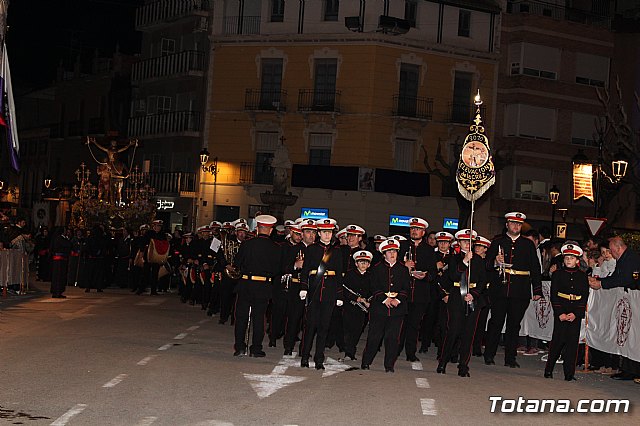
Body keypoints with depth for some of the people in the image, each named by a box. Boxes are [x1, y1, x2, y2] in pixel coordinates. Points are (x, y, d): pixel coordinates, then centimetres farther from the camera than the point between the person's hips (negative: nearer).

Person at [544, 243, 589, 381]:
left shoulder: (582, 276, 8)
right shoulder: (557, 274, 5)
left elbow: (584, 297, 4)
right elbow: (553, 296, 0)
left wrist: (575, 314, -8)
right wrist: (560, 313, -10)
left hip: (576, 314, 1)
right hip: (560, 313, -1)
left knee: (572, 342, -1)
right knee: (558, 340, -4)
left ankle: (569, 373, 3)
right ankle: (548, 370, 5)